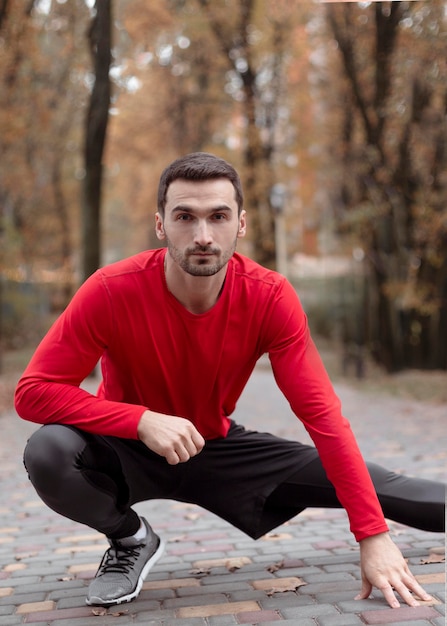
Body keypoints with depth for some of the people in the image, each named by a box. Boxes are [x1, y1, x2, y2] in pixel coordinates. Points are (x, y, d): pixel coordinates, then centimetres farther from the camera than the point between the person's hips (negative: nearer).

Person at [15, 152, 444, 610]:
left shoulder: (270, 297, -21)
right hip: (129, 449, -1)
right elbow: (33, 390, -24)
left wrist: (373, 535, -26)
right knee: (48, 453, -33)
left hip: (217, 448, 2)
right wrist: (143, 420, -36)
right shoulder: (112, 291, -27)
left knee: (354, 478, -5)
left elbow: (322, 415, -21)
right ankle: (130, 538, -2)